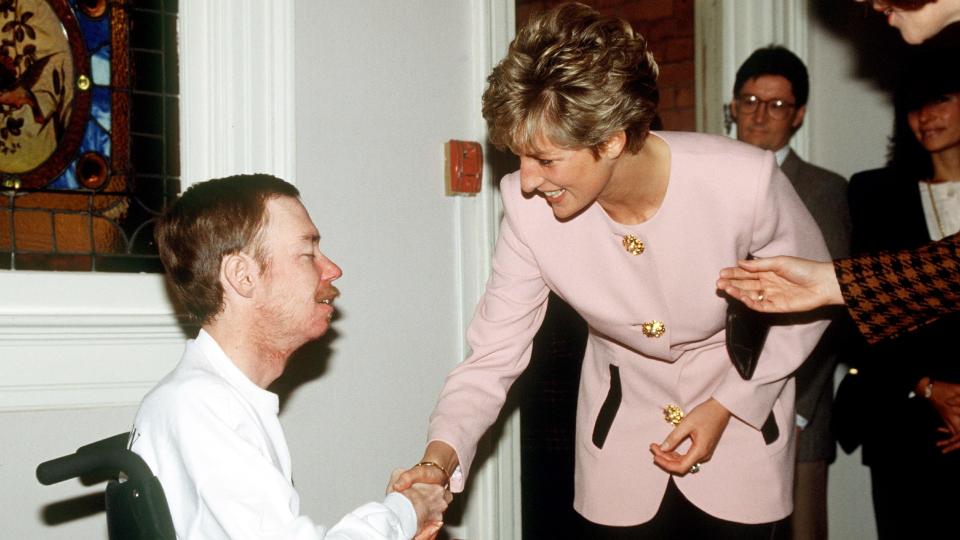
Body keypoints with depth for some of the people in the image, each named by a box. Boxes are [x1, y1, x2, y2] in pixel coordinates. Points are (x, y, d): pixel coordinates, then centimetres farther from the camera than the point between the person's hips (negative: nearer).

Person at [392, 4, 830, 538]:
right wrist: (440, 457, -31)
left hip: (743, 404, -1)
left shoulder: (745, 181, -28)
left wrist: (725, 406, -14)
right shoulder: (528, 209, -22)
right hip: (622, 424, 1)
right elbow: (492, 356, -15)